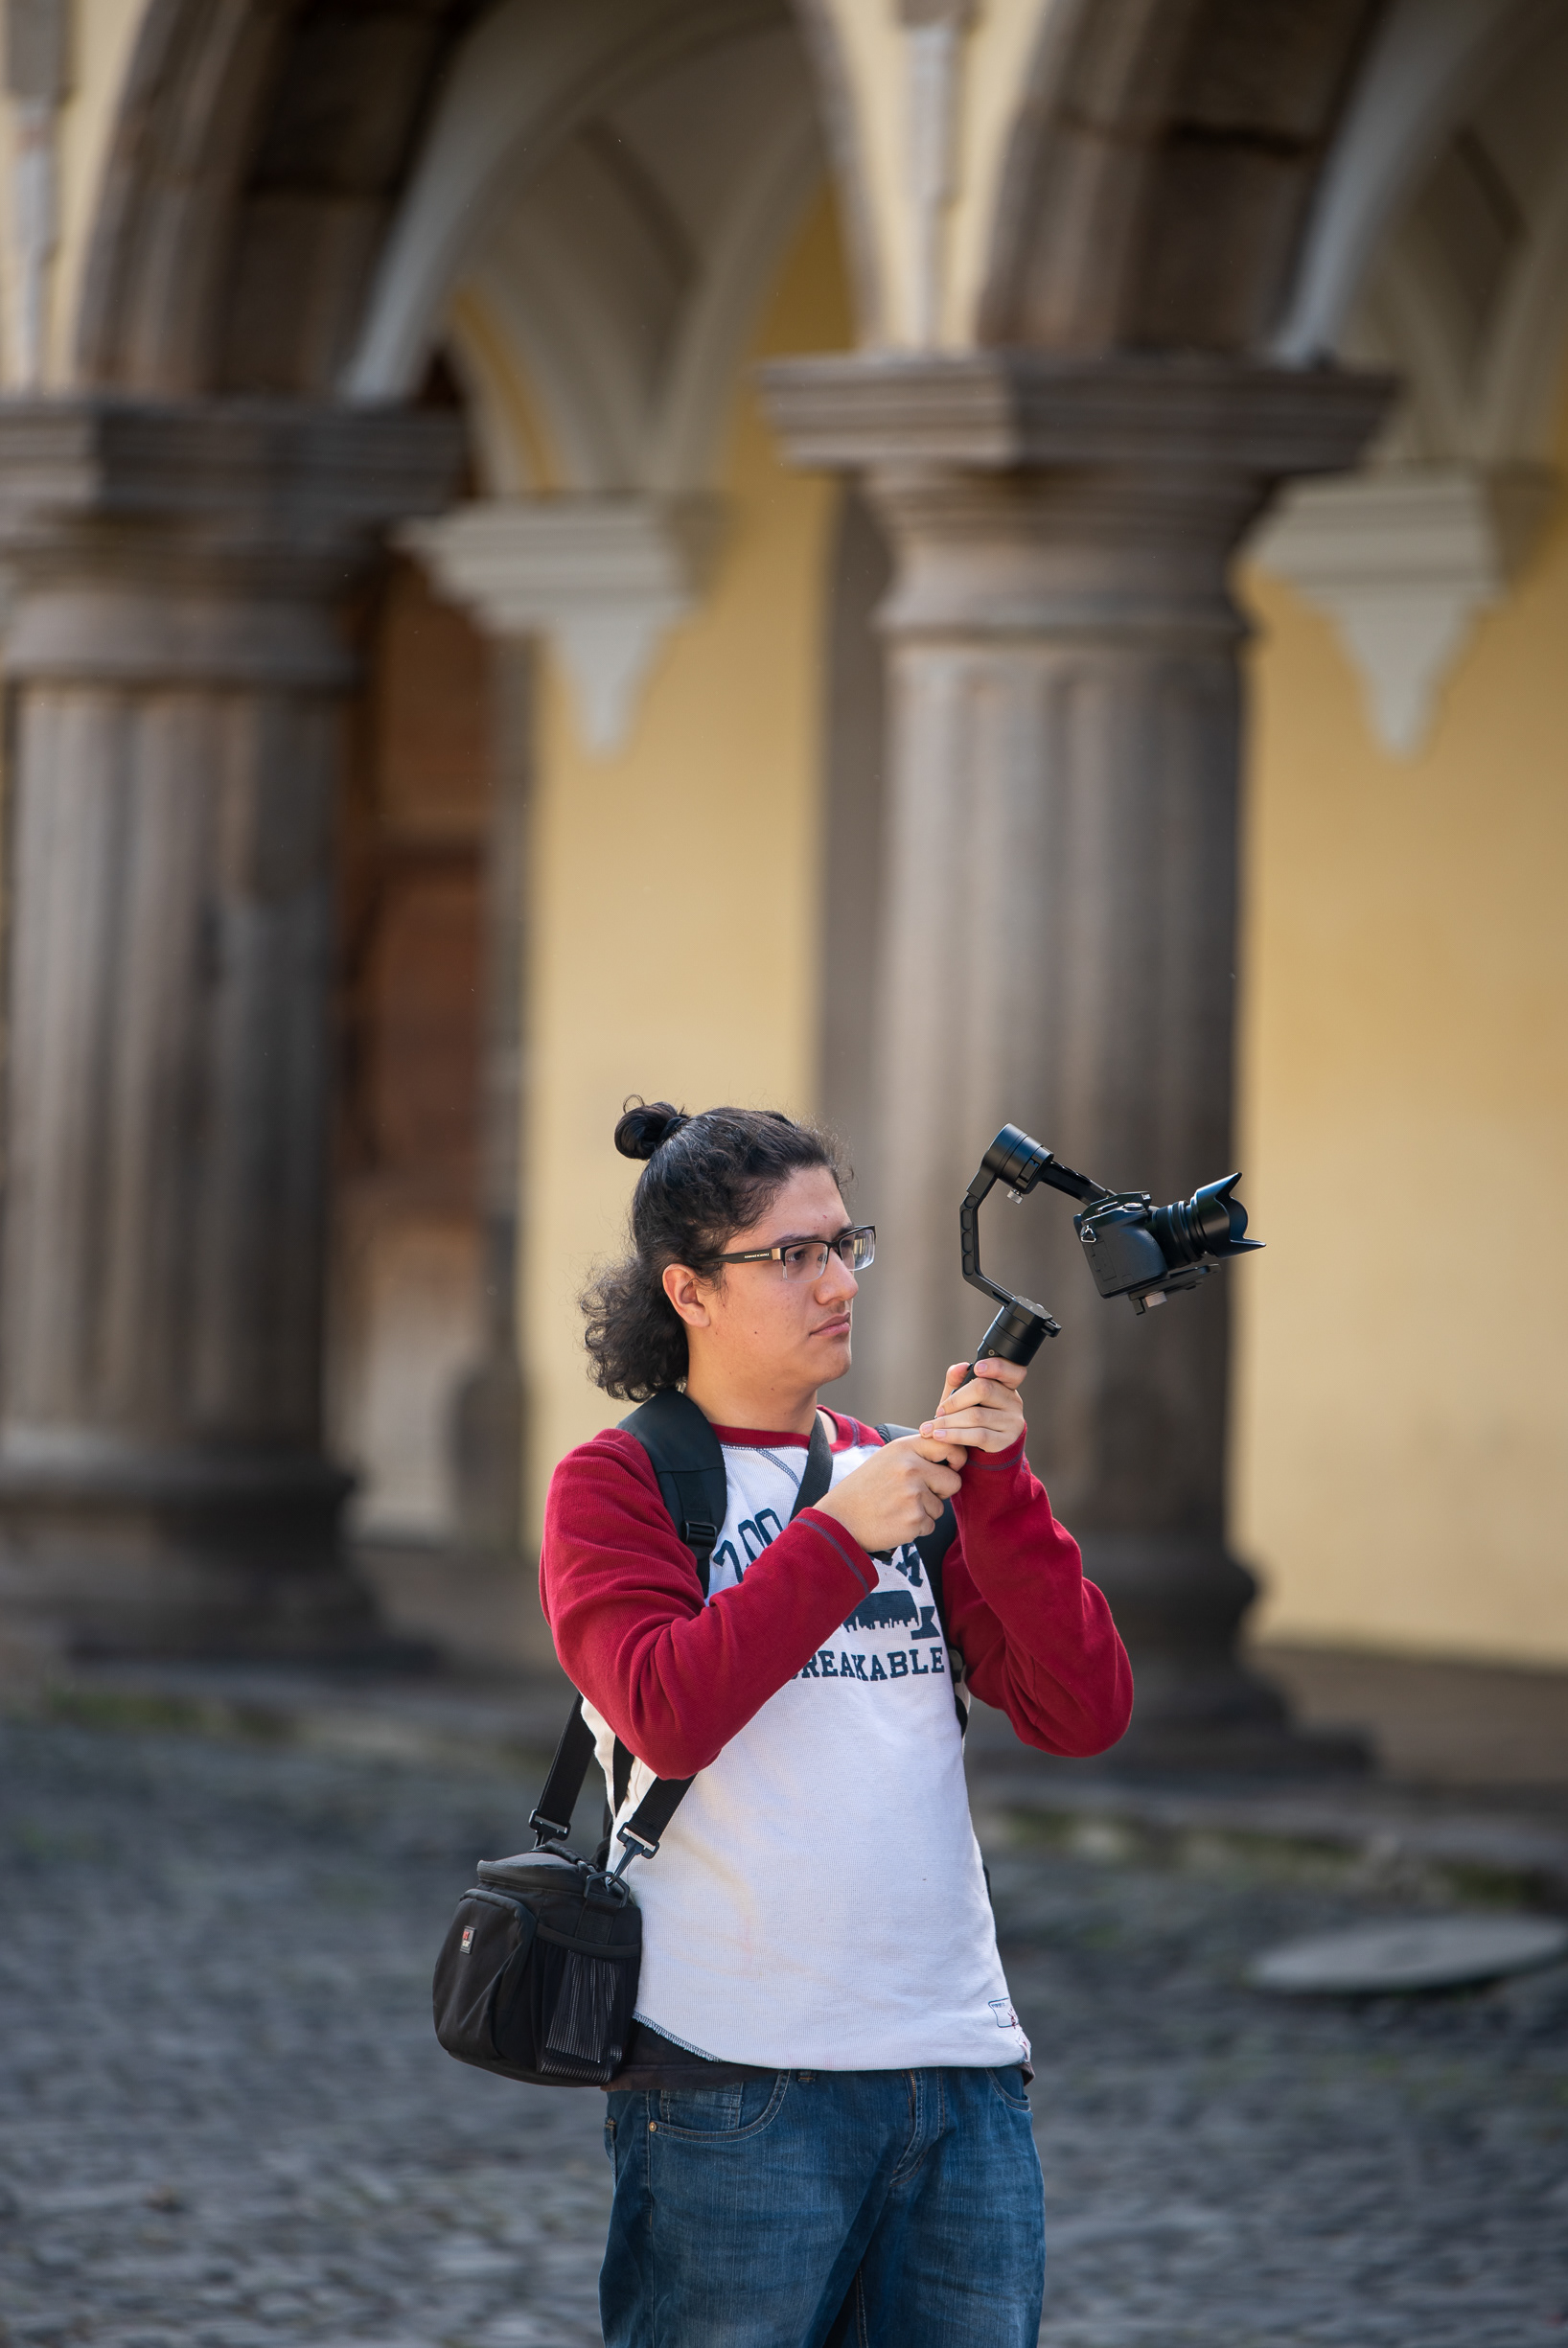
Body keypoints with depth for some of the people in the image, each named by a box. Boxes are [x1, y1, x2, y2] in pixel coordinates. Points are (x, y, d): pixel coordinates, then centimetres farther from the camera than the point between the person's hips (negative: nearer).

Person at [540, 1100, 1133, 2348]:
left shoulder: (904, 1476, 17)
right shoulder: (617, 1484, 3)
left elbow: (1086, 1713, 5)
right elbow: (666, 1716, -15)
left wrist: (992, 1483, -4)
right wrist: (840, 1536, -17)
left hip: (965, 2076, 5)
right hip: (736, 2090, -5)